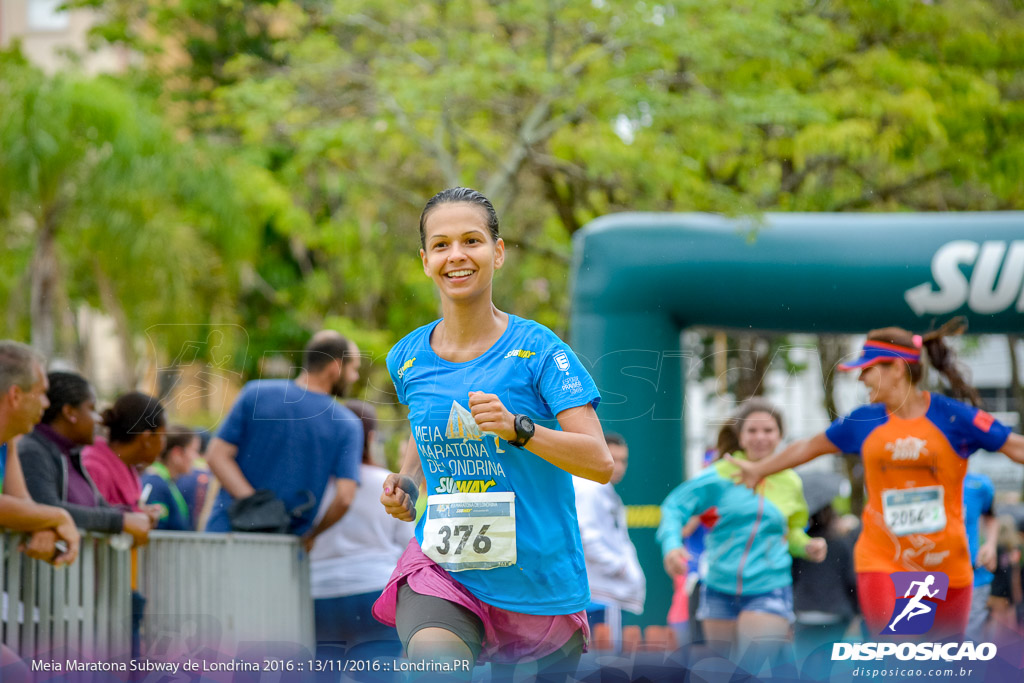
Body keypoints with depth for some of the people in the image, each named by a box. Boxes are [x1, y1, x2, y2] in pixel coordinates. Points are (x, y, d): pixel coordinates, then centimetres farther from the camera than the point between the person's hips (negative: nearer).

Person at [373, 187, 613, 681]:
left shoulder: (537, 349, -8)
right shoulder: (408, 358, 4)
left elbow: (600, 462, -15)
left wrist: (517, 428, -28)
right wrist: (406, 484, 5)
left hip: (539, 579, -1)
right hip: (440, 562, 1)